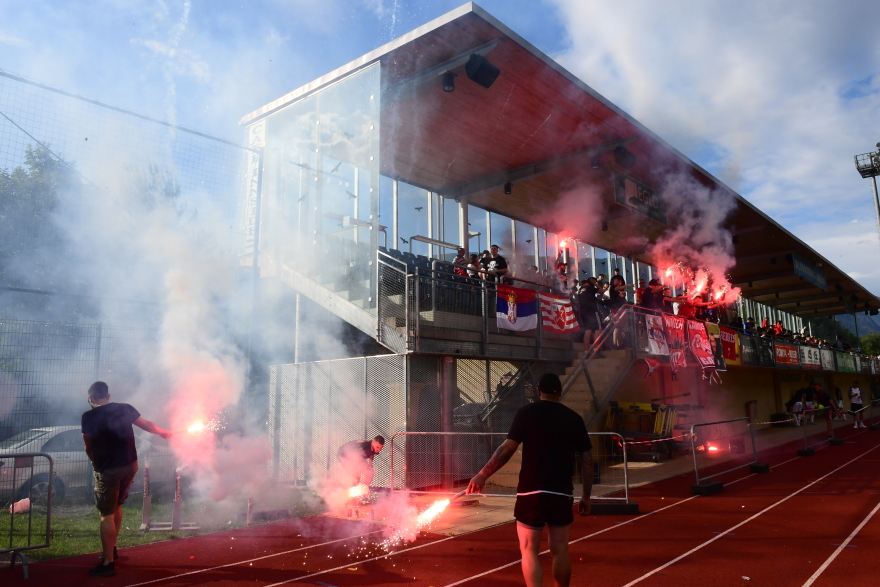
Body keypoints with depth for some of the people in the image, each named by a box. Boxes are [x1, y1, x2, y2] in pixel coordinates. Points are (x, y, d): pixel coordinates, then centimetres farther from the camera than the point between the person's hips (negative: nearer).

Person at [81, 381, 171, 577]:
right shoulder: (124, 409, 3)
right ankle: (111, 549, 33)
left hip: (107, 470, -5)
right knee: (116, 507, 23)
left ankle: (108, 563, 1)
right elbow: (146, 424, 16)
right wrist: (163, 432, 35)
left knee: (107, 515, 0)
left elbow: (88, 447, 2)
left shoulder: (88, 417, -7)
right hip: (130, 465, 5)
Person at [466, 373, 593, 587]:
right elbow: (587, 459, 6)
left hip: (532, 491, -3)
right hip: (562, 492, 3)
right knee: (560, 550, 15)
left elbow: (508, 448, -10)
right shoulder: (574, 417, 7)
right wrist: (586, 495, 13)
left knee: (529, 550, 5)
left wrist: (482, 475, -5)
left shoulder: (527, 412, -2)